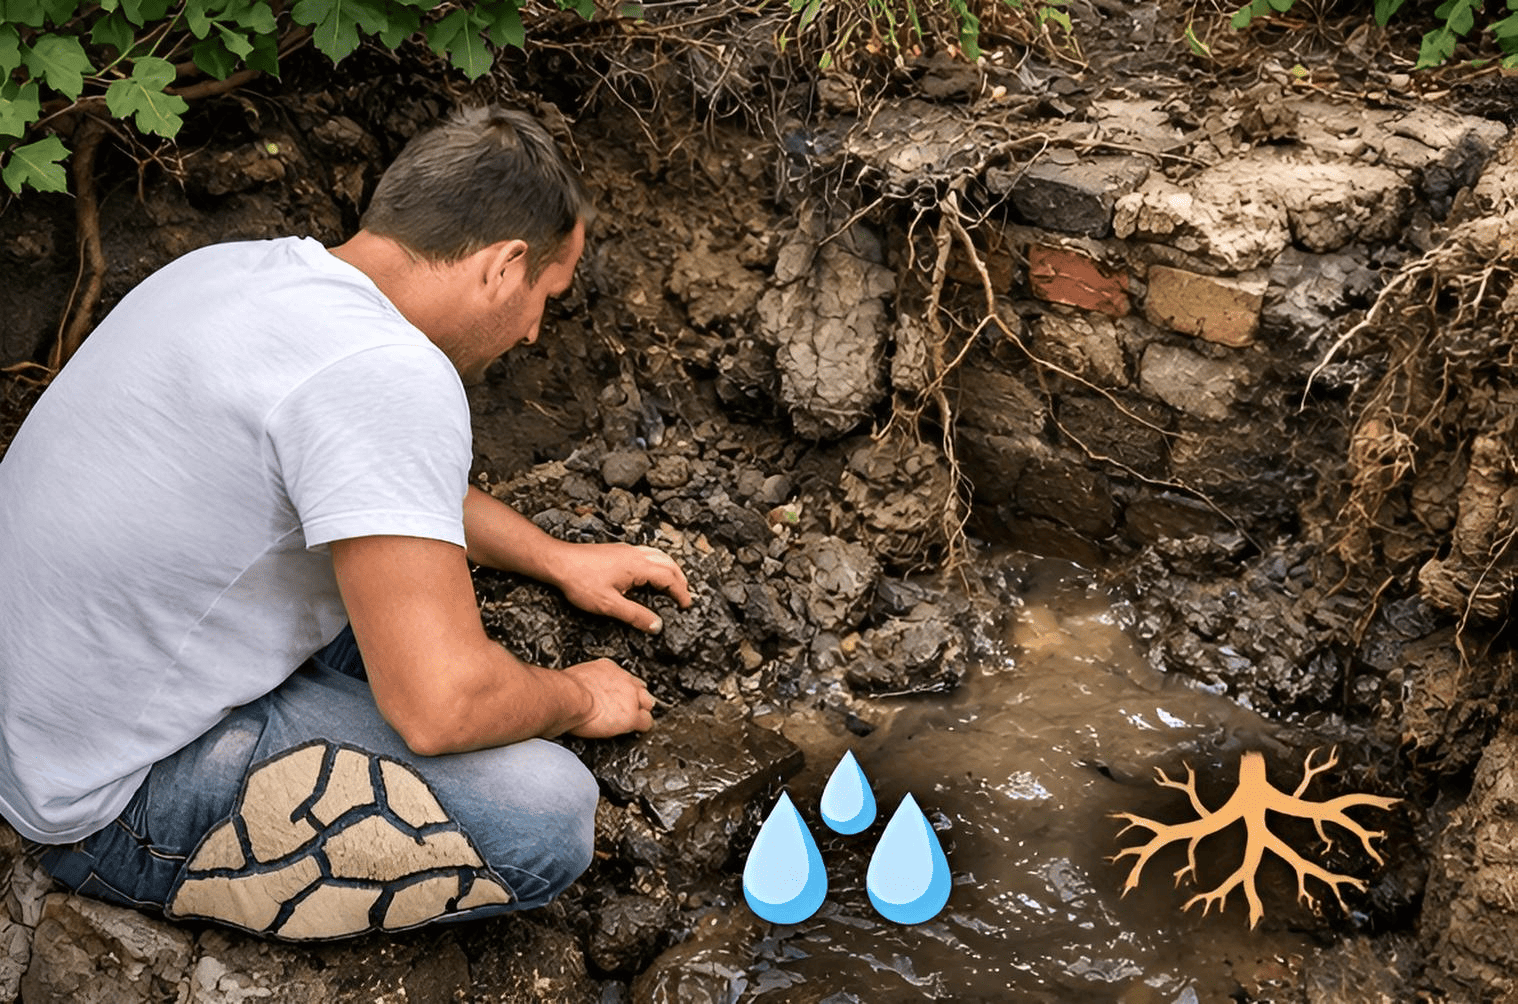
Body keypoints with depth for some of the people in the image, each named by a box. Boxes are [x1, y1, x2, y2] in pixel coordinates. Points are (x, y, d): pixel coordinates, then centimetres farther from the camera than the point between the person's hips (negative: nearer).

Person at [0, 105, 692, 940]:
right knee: (549, 815, -17)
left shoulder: (240, 267, 2)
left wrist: (557, 559, 22)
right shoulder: (388, 377, -28)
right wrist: (577, 699, -7)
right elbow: (441, 706, -29)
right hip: (108, 805, -9)